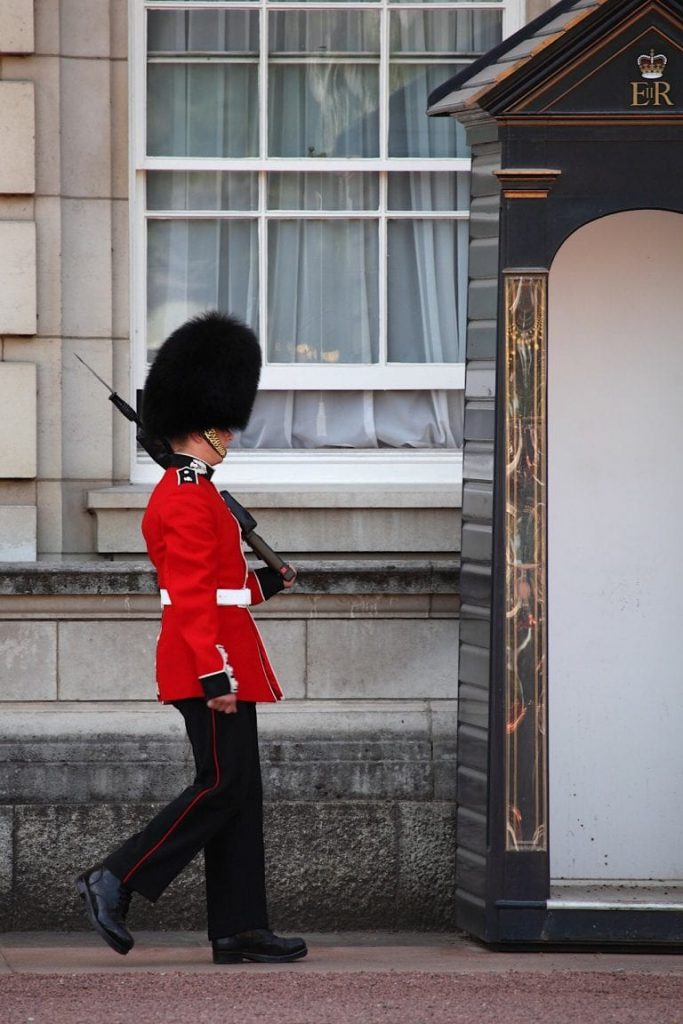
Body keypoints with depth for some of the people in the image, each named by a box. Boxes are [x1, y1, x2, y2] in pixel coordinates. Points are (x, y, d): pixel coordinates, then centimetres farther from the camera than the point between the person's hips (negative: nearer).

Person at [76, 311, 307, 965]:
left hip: (220, 662, 11)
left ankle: (238, 929, 7)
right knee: (222, 785, -10)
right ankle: (116, 882, -8)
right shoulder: (189, 500, -15)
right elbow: (193, 594, -21)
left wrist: (257, 585, 22)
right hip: (211, 662, -11)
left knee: (238, 791, 8)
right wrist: (215, 672, -25)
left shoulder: (187, 492, 18)